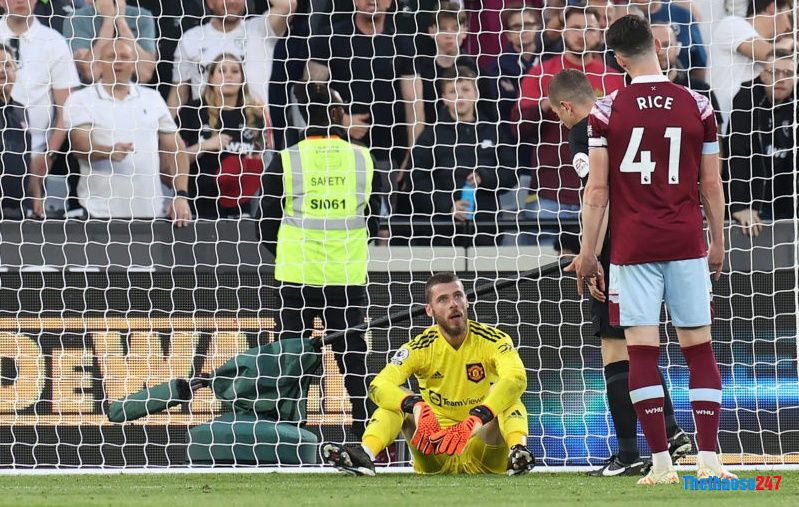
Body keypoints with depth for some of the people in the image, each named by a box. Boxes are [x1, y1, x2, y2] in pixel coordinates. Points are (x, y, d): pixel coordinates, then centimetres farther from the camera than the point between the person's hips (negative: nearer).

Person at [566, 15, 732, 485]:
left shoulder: (607, 111, -4)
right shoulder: (698, 106, 1)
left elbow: (597, 188, -3)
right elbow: (711, 185, 6)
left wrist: (588, 253, 5)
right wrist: (718, 242, 18)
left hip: (633, 246, -1)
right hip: (686, 243, 1)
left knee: (642, 351, 0)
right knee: (700, 348, 6)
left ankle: (661, 462, -5)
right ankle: (709, 459, 0)